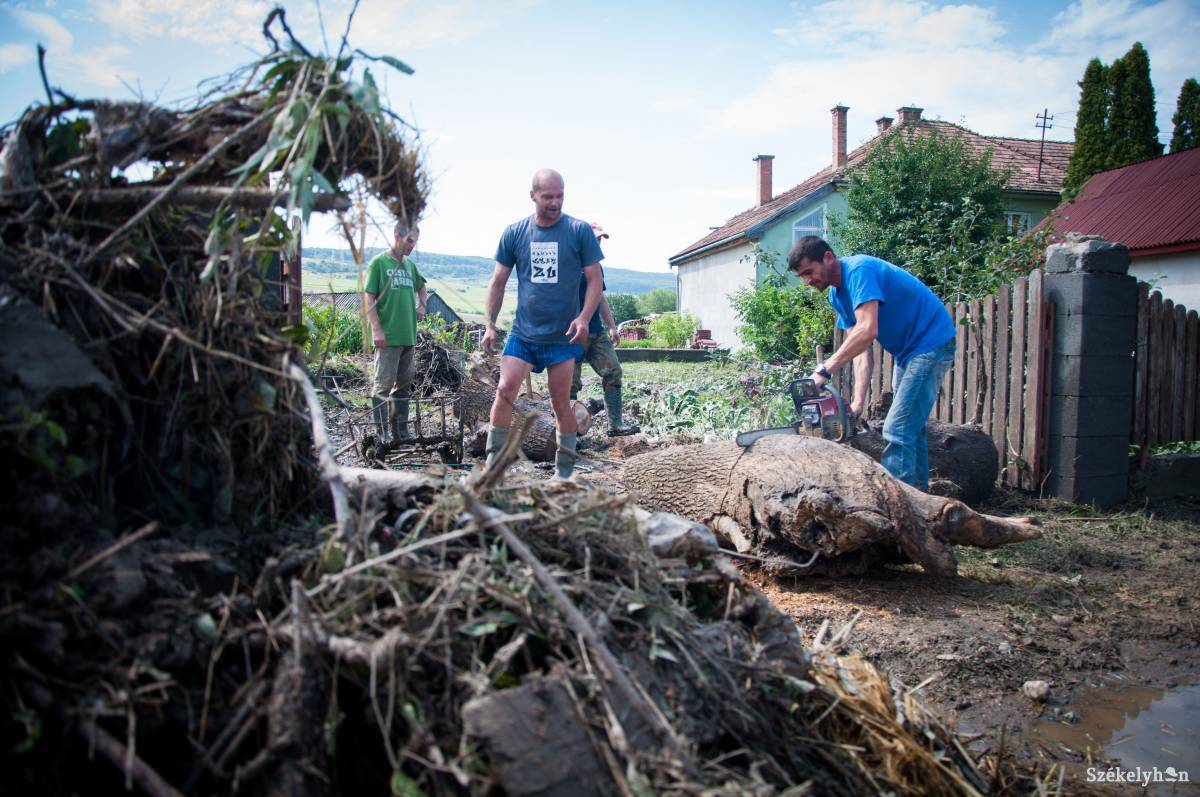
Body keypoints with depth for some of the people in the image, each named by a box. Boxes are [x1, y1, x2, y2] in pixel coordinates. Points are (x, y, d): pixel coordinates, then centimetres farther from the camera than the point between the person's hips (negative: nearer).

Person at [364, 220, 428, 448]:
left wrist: (421, 306, 13)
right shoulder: (379, 263, -4)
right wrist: (376, 329, -14)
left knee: (404, 383, 11)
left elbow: (421, 288, 33)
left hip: (408, 335, 7)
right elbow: (369, 297, -7)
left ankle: (400, 430, 20)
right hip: (387, 336, -7)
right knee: (384, 383, -5)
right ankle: (381, 432, 0)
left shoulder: (410, 265, 15)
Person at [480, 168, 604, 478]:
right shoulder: (514, 233, 3)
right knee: (505, 391, -12)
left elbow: (594, 280, -1)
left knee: (561, 403, 5)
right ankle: (493, 461, 0)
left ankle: (565, 471, 18)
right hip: (523, 333, 1)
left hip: (564, 336, -1)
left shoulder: (579, 231, -2)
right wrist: (489, 325, 3)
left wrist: (584, 318, -17)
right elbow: (498, 282, 9)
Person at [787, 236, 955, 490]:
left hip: (931, 343, -10)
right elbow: (861, 349, 0)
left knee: (897, 431, -16)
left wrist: (825, 369, -33)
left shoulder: (858, 271, -22)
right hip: (906, 352, 10)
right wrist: (858, 402, -10)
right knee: (910, 428, 15)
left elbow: (867, 331, -35)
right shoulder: (837, 294, 6)